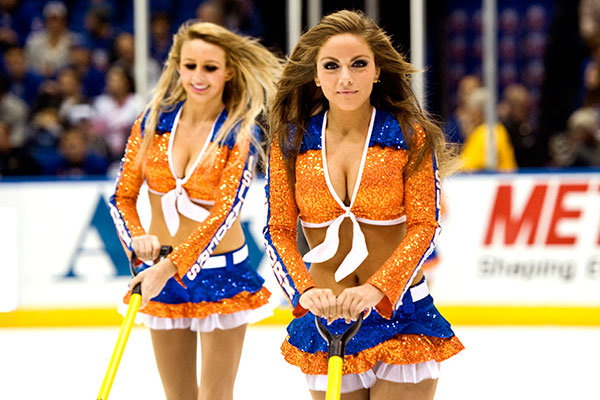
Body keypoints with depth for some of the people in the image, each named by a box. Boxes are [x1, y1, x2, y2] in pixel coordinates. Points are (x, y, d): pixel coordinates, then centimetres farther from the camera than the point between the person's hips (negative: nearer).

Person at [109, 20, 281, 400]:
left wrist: (171, 267, -32)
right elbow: (123, 196, 3)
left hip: (222, 273, -3)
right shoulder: (153, 122, -2)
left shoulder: (240, 134, -12)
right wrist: (138, 238, -18)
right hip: (162, 271, 3)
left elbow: (225, 210, -22)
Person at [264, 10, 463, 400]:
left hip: (401, 315, -2)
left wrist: (378, 288, -23)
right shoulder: (292, 140, 0)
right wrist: (305, 291, -19)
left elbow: (424, 227, -9)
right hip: (324, 321, 2)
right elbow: (279, 233, -1)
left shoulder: (410, 136, -4)